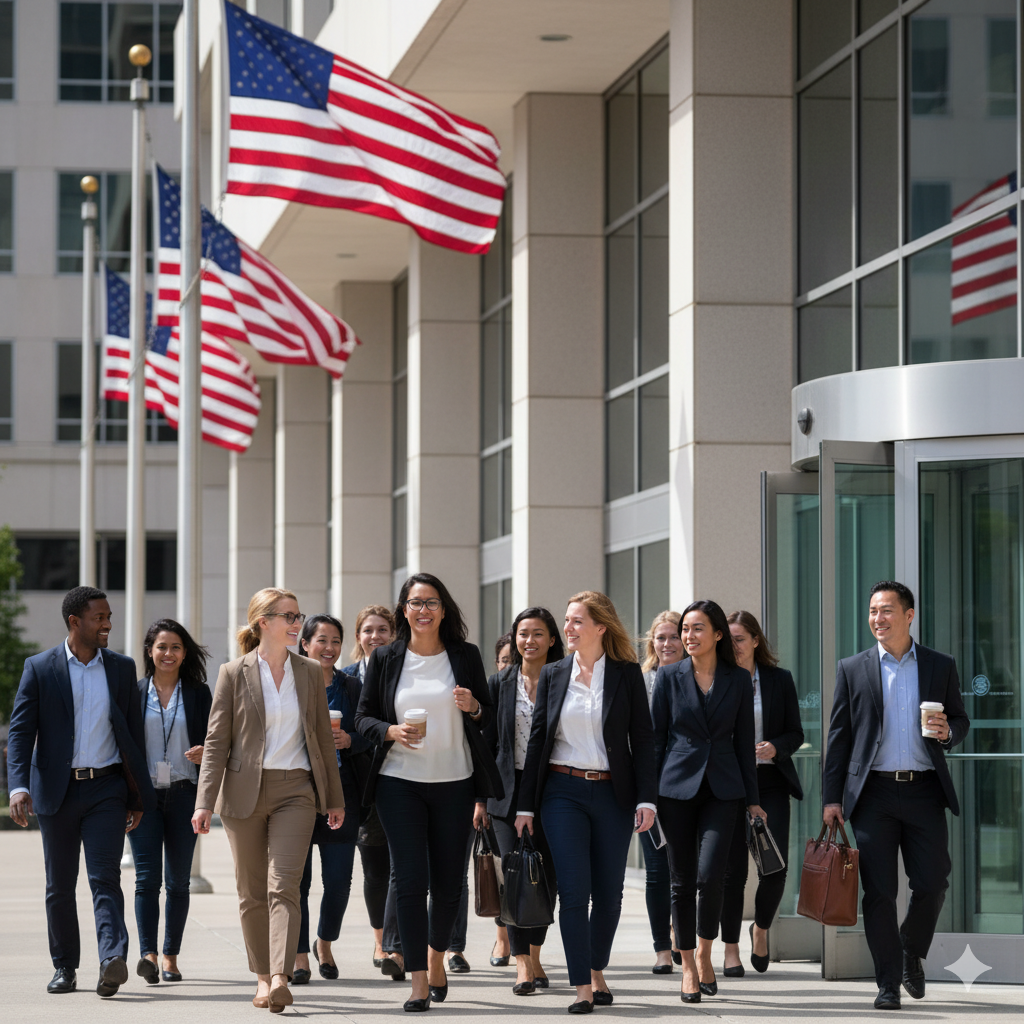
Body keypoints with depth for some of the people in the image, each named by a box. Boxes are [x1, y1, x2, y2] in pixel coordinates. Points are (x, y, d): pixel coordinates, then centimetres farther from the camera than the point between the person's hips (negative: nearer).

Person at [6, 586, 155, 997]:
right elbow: (20, 730, -4)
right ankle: (65, 966, 18)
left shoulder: (122, 668, 7)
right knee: (60, 886, 8)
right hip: (57, 791, 0)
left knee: (105, 877, -13)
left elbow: (133, 732, 12)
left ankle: (113, 959, -27)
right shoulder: (39, 668, 0)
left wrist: (138, 795, 10)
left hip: (106, 789, 0)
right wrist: (19, 786, -18)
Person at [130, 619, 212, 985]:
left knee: (178, 880, 4)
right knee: (147, 876, -12)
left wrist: (205, 753, -14)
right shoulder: (134, 693, 6)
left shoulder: (199, 694, 8)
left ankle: (171, 957, 12)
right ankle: (148, 955, -19)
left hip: (184, 794, 1)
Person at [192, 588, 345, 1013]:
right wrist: (205, 802, -8)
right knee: (252, 893, 6)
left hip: (295, 791, 0)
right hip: (244, 793, 0)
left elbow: (323, 736, 13)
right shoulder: (234, 674, 0)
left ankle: (281, 979, -24)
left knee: (283, 886, -14)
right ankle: (263, 977, 19)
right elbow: (217, 740, -1)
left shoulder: (310, 673, 8)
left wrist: (334, 798, 14)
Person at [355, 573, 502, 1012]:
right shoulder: (385, 658, 3)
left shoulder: (464, 656, 5)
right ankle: (419, 981, -7)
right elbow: (363, 716, 6)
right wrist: (392, 732, -14)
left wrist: (474, 708, -12)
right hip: (399, 782, -1)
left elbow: (488, 717, 11)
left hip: (455, 782, 1)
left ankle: (436, 954, 33)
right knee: (410, 880, -8)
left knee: (448, 881, 7)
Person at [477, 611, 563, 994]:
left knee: (546, 876, 5)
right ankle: (522, 965, -11)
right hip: (510, 789, 0)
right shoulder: (500, 683, 7)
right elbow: (488, 741, 8)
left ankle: (534, 957, 21)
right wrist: (481, 797, 4)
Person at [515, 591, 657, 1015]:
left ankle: (597, 971, 25)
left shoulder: (627, 674, 1)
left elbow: (642, 739, 1)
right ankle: (582, 987, -5)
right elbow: (537, 739, 8)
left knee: (609, 892, 6)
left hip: (612, 793, 0)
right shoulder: (553, 675, 6)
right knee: (574, 891, -8)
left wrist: (646, 799, -8)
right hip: (563, 792, 0)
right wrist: (525, 804, 5)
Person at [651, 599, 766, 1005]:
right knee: (683, 880, 3)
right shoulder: (669, 676, 3)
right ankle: (689, 967, 15)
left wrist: (752, 799, 8)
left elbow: (744, 741, 9)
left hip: (722, 789, 0)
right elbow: (656, 737, 5)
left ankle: (704, 954, 7)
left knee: (710, 875, -14)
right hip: (677, 785, 0)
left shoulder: (738, 680, 5)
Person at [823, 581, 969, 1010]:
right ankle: (889, 982, 6)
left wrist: (948, 731, -10)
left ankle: (912, 954, 26)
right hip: (874, 793, -1)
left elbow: (961, 720, 15)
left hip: (924, 792, 1)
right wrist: (832, 797, 1)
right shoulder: (853, 669, 7)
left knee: (932, 883, -1)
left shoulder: (941, 666, 8)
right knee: (879, 891, -2)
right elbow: (839, 735, 7)